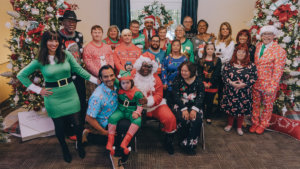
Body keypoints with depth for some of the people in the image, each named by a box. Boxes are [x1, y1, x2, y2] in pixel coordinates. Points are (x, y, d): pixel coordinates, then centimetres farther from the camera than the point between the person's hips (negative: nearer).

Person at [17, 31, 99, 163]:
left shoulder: (66, 55, -2)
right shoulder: (39, 61, -5)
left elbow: (79, 69, 0)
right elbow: (21, 75, 3)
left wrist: (96, 80, -4)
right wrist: (38, 90, -2)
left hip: (70, 94, 1)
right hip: (53, 97, 0)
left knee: (76, 123, 2)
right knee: (59, 126, 12)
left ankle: (79, 145, 33)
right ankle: (65, 149, 39)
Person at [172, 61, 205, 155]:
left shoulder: (198, 81, 3)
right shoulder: (177, 80, 0)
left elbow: (200, 97, -4)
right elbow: (176, 97, -8)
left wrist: (194, 109, -19)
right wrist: (184, 109, -21)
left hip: (194, 106, 1)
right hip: (180, 106, -1)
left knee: (197, 120, -27)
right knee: (183, 119, -30)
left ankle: (191, 144, -12)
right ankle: (183, 142, -8)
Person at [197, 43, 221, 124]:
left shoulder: (217, 60, 2)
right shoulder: (201, 61, 8)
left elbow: (217, 73, -6)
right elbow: (199, 73, 0)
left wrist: (210, 83, -13)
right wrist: (203, 82, -12)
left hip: (212, 85, -1)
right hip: (202, 84, 1)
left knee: (210, 102, 7)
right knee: (202, 101, 5)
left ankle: (208, 117, 21)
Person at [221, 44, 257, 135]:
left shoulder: (251, 65, -1)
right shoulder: (229, 64, 2)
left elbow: (254, 78, -5)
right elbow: (224, 75, -3)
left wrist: (243, 84, -18)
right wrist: (231, 83, -18)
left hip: (244, 92, 0)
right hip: (230, 92, 1)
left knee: (242, 109, 9)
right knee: (230, 107, 11)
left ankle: (239, 127, 29)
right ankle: (230, 124, 34)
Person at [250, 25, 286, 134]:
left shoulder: (279, 51, -12)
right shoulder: (258, 46, 5)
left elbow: (278, 71, -13)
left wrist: (272, 87, -16)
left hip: (268, 84, -4)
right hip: (255, 82, 4)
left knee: (267, 106, 14)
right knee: (255, 104, 16)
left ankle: (263, 124, 32)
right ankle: (255, 123, 33)